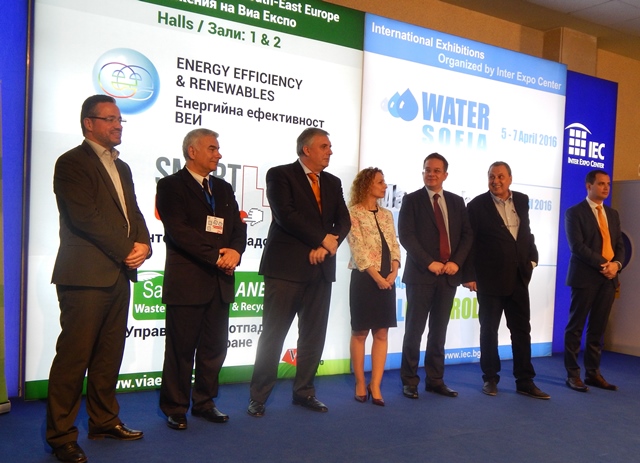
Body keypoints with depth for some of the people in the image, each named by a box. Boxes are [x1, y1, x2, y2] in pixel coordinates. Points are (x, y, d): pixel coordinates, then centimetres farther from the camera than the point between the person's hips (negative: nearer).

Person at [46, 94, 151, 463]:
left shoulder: (121, 167, 20)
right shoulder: (72, 163, -5)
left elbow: (134, 213, 16)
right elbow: (85, 217, -15)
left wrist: (143, 245, -3)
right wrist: (127, 250, -13)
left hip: (120, 274, 8)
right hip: (86, 276, -7)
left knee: (110, 354, 13)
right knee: (74, 356, -2)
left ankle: (105, 420, 25)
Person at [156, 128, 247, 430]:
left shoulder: (223, 189, 17)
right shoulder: (171, 185, -2)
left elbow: (238, 227, 11)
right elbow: (178, 230, -14)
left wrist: (235, 251, -11)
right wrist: (216, 256, -16)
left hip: (220, 281, 6)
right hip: (187, 281, -6)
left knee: (214, 347, 11)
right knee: (181, 349, 4)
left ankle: (204, 402, 26)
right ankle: (175, 408, 19)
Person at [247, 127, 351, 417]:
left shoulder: (333, 183, 16)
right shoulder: (280, 175, -1)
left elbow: (344, 221, 8)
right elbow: (285, 215, -14)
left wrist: (325, 248, -9)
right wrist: (323, 239, -11)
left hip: (320, 269, 6)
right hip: (286, 267, -5)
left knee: (314, 335, 9)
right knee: (273, 334, -1)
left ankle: (304, 392, 22)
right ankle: (258, 397, 9)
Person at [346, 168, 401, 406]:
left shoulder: (386, 215, 14)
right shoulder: (354, 213, -5)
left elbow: (394, 245, 9)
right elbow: (358, 248, -12)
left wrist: (394, 272, -7)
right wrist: (376, 276, -16)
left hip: (387, 279, 6)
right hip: (365, 277, -6)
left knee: (382, 333, 4)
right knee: (360, 332, 3)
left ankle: (375, 386, 11)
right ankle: (360, 384, 16)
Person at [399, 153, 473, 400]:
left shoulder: (457, 202, 12)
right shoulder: (412, 200, 0)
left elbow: (467, 234, 8)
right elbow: (406, 236, -9)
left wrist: (456, 261, -7)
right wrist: (429, 263, -16)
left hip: (449, 274, 4)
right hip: (421, 274, -4)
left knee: (439, 330, 9)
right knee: (414, 330, 0)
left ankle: (435, 380, 18)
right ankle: (409, 381, 9)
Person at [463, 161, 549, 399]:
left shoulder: (521, 200, 7)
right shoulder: (477, 205, -7)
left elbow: (526, 231, 16)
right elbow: (468, 242, -8)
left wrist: (532, 258, 5)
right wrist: (469, 276, -10)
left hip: (519, 277, 4)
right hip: (490, 278, -4)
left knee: (522, 329, 7)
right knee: (489, 330, 7)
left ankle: (525, 381, 16)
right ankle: (490, 378, 20)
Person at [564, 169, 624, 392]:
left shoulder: (613, 214, 17)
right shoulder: (575, 212, -3)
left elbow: (619, 245, 13)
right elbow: (577, 246, -13)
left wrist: (616, 264, -7)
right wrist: (602, 264, -16)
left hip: (608, 278, 6)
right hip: (585, 277, -6)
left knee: (598, 328, 9)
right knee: (576, 326, 1)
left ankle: (593, 373, 17)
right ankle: (572, 374, 7)